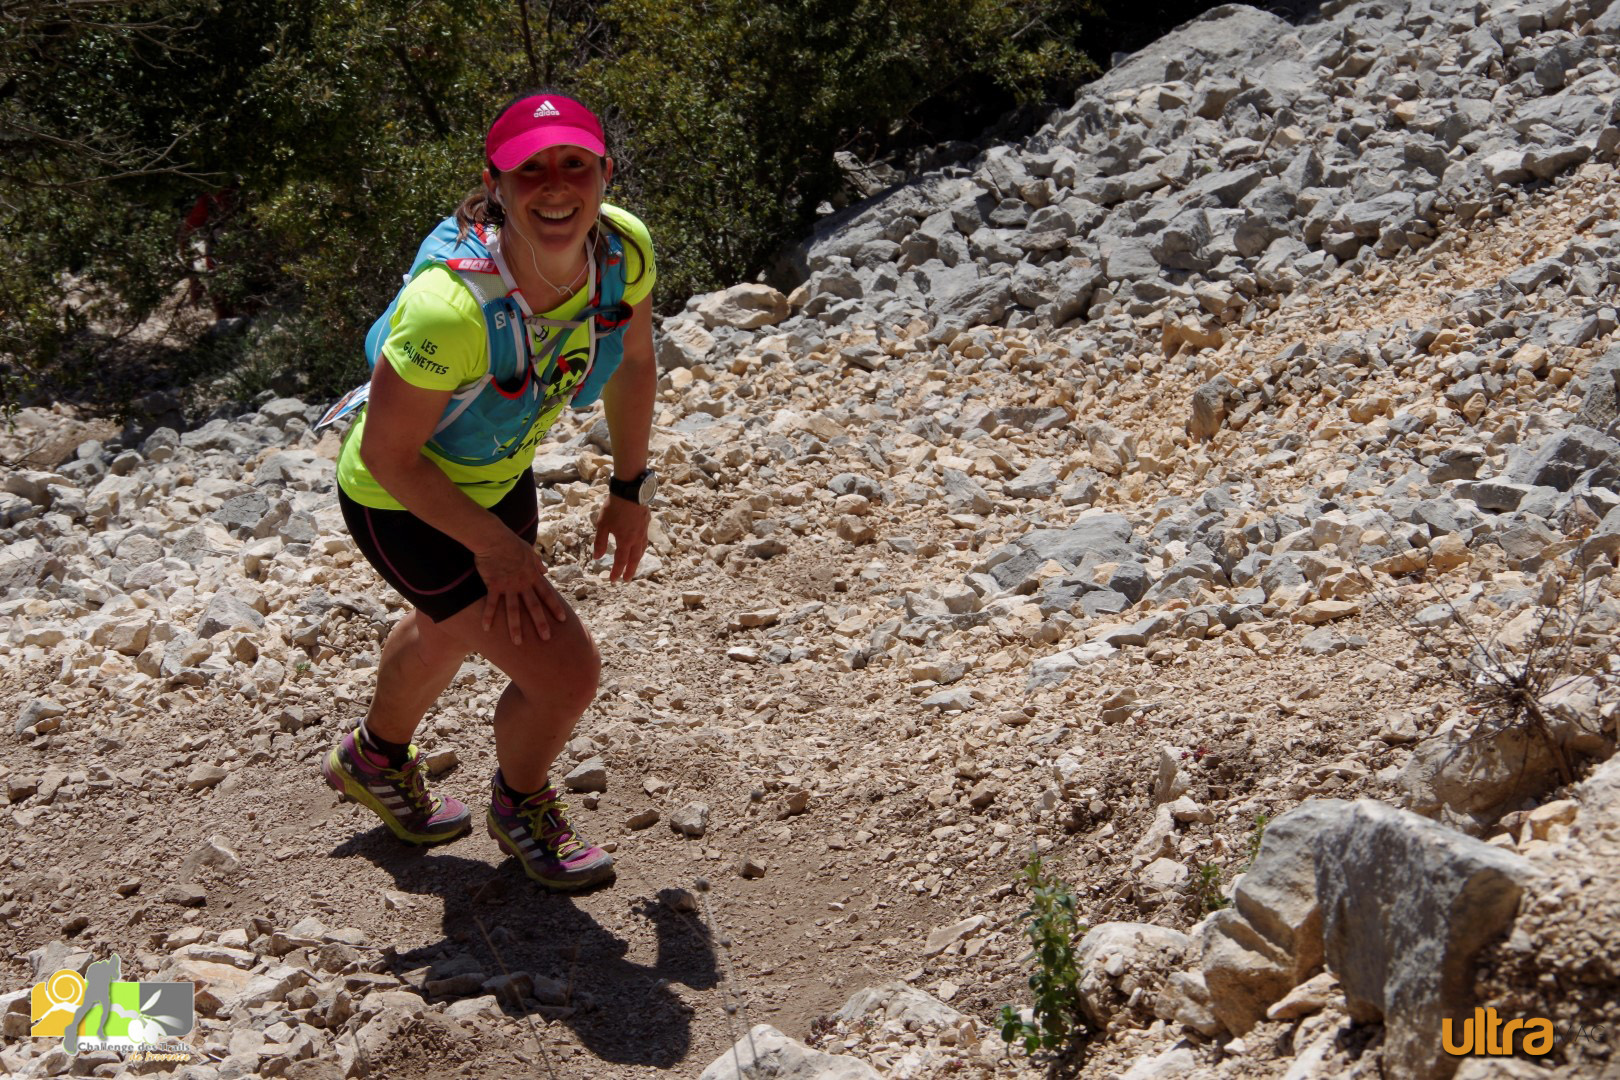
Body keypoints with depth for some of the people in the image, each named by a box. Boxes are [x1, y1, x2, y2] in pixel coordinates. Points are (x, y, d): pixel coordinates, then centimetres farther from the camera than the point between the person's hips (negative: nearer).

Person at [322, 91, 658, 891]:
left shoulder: (624, 248, -24)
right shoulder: (450, 307, -42)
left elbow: (634, 363, -3)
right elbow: (386, 454, -28)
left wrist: (630, 489, 5)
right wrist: (493, 543, -18)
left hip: (498, 474, 7)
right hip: (402, 503, -7)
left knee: (452, 629, 33)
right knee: (563, 671, -8)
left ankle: (374, 758, 67)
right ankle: (521, 808, 28)